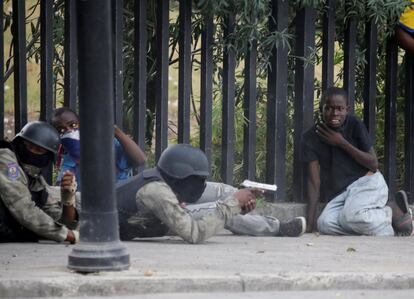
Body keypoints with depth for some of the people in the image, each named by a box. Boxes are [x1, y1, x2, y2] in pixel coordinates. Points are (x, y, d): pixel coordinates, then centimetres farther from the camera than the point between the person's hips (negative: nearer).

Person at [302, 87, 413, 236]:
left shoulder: (354, 125, -10)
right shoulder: (311, 138, -6)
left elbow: (374, 165, -9)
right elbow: (314, 181, -7)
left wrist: (342, 143, -18)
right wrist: (310, 222, -15)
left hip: (368, 181, -4)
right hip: (341, 193, 4)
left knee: (351, 215, -34)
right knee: (324, 224, -25)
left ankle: (393, 210, -5)